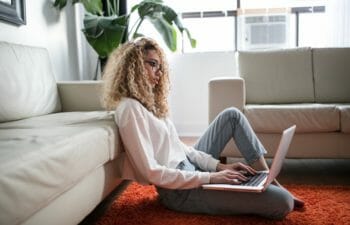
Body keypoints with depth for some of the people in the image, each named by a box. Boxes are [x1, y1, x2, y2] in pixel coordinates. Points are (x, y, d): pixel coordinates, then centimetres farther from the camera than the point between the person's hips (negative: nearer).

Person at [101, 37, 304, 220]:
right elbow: (151, 172, -23)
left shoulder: (148, 101, 11)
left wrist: (219, 166, 1)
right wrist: (210, 177, -21)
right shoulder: (129, 108, -18)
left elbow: (179, 146, 11)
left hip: (190, 167, 10)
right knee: (282, 203, -19)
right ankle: (274, 190, 17)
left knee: (232, 115, 12)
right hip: (181, 190, -10)